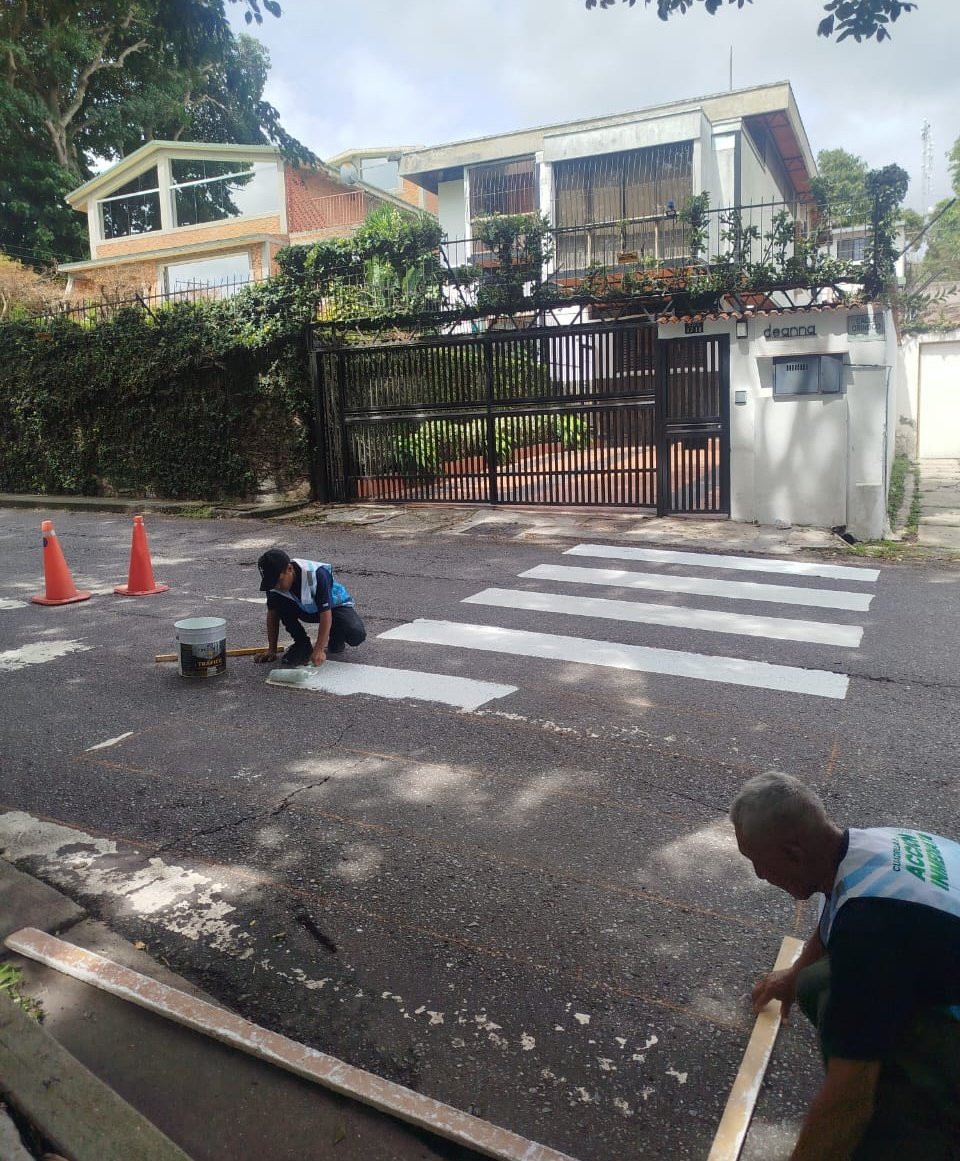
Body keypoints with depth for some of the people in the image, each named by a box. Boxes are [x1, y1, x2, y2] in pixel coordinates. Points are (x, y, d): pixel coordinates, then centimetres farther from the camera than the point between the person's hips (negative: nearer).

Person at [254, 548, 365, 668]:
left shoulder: (316, 574, -37)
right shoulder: (274, 580, -22)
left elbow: (325, 614, -38)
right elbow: (273, 613, -11)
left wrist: (319, 650, -42)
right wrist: (272, 650, -11)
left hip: (335, 605, -4)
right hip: (305, 609, 4)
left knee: (357, 635, -32)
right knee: (277, 602, -26)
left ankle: (336, 639, 4)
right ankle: (302, 644, -7)